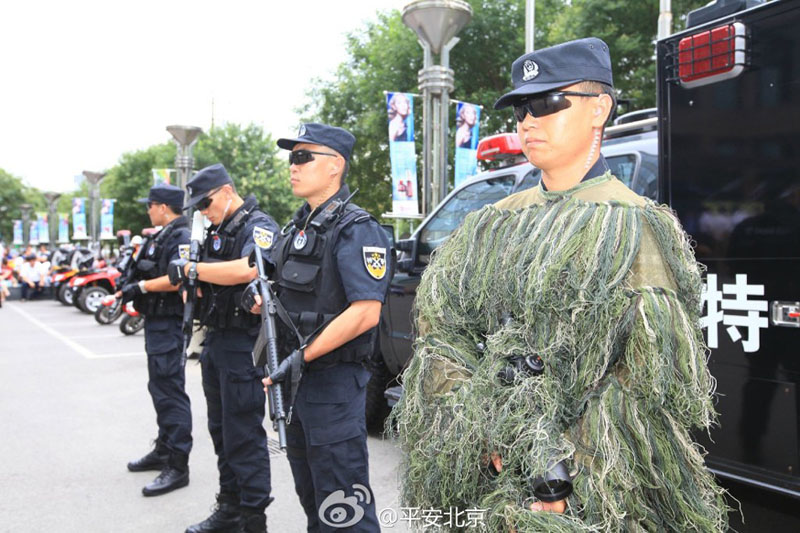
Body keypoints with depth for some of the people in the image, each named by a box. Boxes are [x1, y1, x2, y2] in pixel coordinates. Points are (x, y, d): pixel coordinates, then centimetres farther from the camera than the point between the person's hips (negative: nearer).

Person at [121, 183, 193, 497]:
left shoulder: (181, 237, -14)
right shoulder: (162, 236, 18)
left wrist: (141, 286, -20)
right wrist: (132, 283, 3)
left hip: (169, 325, -11)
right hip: (156, 322, 11)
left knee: (171, 393, -9)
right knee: (159, 388, 18)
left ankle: (177, 466, -5)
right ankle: (163, 451, 31)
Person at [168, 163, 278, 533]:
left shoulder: (259, 226, -10)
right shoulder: (216, 231, 17)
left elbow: (247, 269, -29)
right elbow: (203, 277, 21)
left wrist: (191, 269, -19)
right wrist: (192, 284, -3)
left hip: (243, 345, -9)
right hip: (215, 340, 9)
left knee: (244, 435, -5)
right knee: (221, 430, 15)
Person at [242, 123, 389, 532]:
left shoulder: (355, 229, -15)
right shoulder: (298, 226, 13)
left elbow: (366, 312, -24)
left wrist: (302, 357, -24)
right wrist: (261, 300, 0)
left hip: (333, 382, -9)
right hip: (295, 380, 9)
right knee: (311, 497, 22)